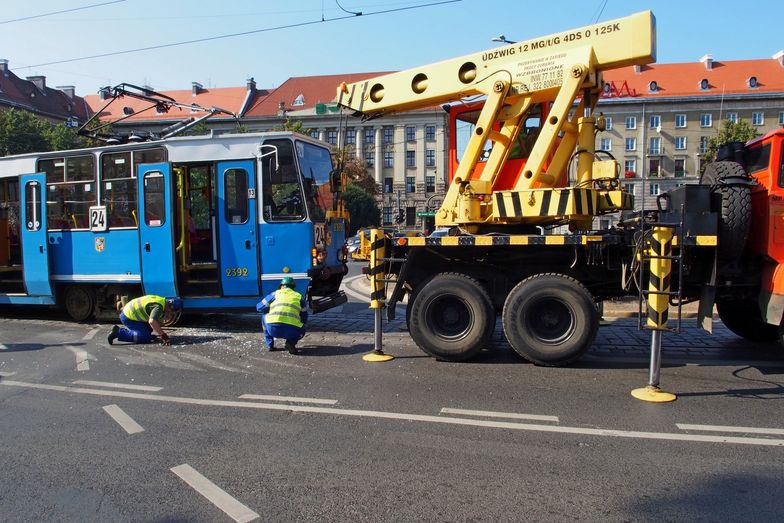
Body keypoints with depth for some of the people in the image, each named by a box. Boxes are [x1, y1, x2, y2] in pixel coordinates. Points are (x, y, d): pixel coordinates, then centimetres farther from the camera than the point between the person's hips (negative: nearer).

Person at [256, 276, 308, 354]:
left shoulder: (275, 294, 19)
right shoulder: (299, 296, 22)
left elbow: (259, 307, 27)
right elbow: (304, 318, 27)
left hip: (273, 329, 0)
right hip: (291, 332, 0)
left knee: (264, 316, 33)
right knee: (302, 330, 35)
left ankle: (269, 345, 27)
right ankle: (291, 343, 5)